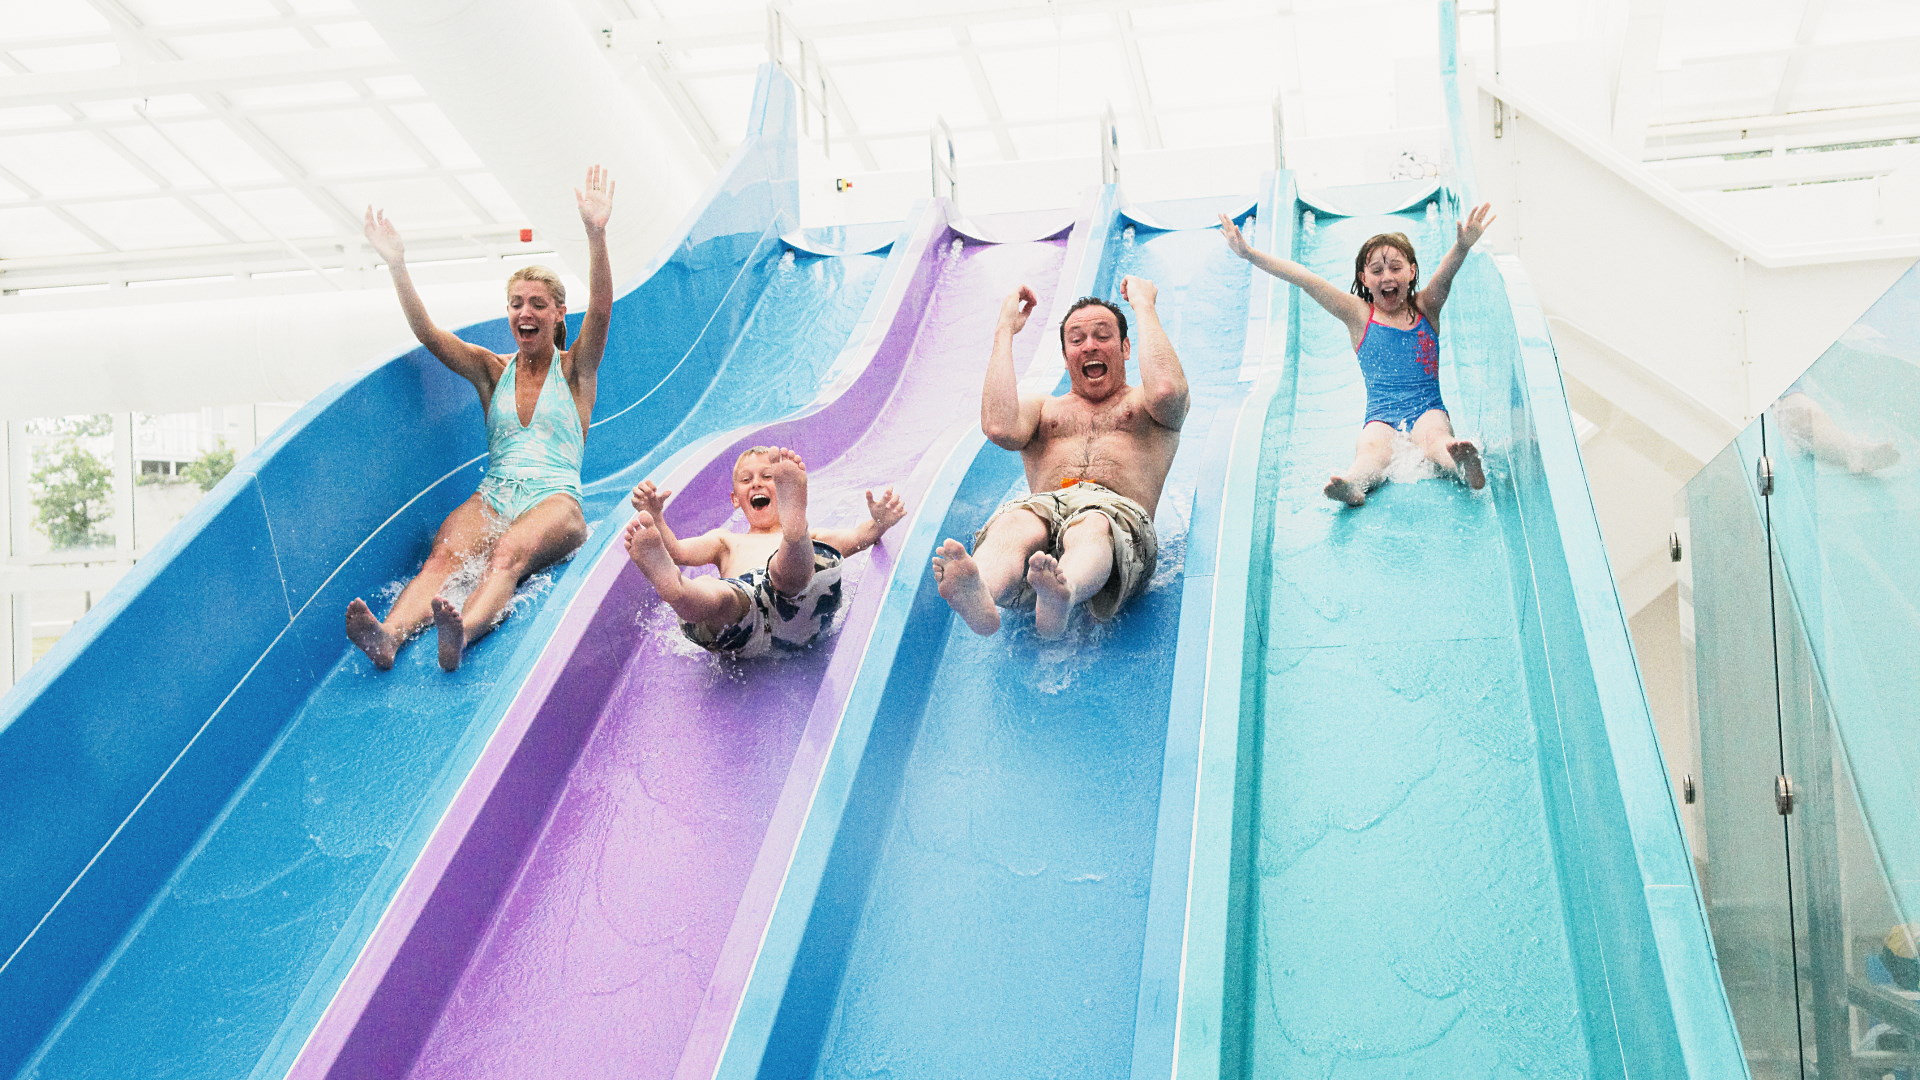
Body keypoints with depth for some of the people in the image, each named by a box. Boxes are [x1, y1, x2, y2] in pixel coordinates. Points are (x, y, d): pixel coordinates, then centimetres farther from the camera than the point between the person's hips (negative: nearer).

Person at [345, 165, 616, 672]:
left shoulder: (574, 369, 11)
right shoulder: (492, 370, 20)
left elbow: (600, 311, -7)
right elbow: (428, 334, 7)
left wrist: (596, 235, -22)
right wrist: (397, 267, -8)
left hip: (555, 500, -3)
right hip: (493, 495, 3)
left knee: (509, 554, -37)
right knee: (444, 555, -30)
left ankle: (460, 634, -66)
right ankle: (388, 636, -57)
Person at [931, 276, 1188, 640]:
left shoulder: (1143, 405, 30)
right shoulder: (1042, 409, 35)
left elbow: (1166, 391, 1)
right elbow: (1000, 429, 9)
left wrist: (1144, 306, 14)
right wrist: (1005, 331, 17)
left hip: (1119, 511, -2)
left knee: (1091, 527, -41)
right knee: (1014, 523, -37)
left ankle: (1058, 598, -75)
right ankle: (979, 599, -71)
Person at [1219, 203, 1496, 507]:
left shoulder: (1426, 308, 10)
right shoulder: (1360, 315, 9)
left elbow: (1446, 273, -11)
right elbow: (1303, 278, 0)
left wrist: (1462, 246, -34)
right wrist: (1249, 254, -7)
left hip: (1428, 410, 0)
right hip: (1381, 415, 0)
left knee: (1434, 437, -34)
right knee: (1372, 448, -34)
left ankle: (1465, 468, -66)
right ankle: (1353, 484, -66)